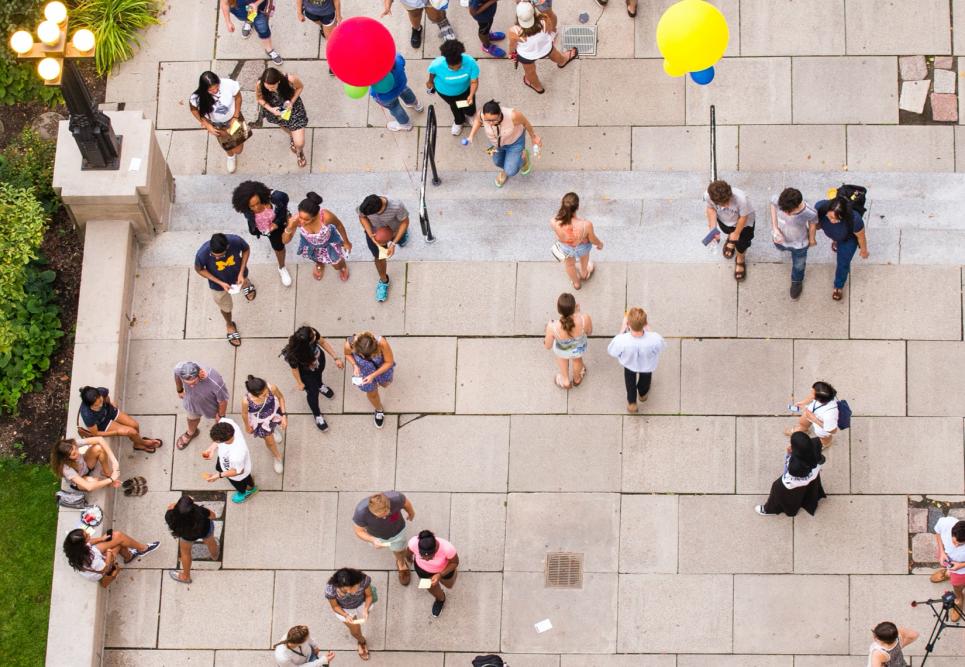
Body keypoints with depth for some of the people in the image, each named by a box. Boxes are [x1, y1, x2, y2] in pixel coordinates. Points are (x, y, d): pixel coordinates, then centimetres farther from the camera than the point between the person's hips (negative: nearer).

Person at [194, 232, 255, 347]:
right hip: (218, 284, -2)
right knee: (225, 307, 26)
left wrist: (241, 273, -22)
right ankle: (229, 325, 60)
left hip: (238, 276, 2)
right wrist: (220, 283, -25)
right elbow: (199, 269, -19)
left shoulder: (236, 241, -39)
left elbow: (246, 249, -14)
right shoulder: (202, 254, -42)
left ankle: (246, 284, 73)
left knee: (250, 295, 35)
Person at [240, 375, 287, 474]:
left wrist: (284, 415, -15)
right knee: (270, 441, 24)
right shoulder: (246, 401, -43)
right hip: (260, 421, -2)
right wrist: (247, 426, 1)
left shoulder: (271, 388, -41)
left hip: (274, 413, 2)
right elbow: (244, 413, -18)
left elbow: (280, 397, -15)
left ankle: (272, 430, 75)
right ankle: (277, 457, 58)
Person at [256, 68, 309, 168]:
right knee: (285, 128, 35)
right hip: (274, 109, 2)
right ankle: (291, 135, 73)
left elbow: (300, 87, -14)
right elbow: (260, 99, -13)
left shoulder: (291, 80, -39)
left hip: (292, 108, -2)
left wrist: (292, 102, -26)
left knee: (299, 143, 1)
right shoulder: (259, 85, -36)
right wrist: (271, 109, -29)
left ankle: (299, 151, 39)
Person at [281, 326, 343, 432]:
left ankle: (320, 385, 75)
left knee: (318, 374, 37)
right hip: (305, 371, -4)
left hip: (319, 358, 4)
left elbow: (323, 342, -17)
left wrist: (336, 358, -16)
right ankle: (317, 415, 47)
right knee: (313, 392, 15)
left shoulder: (313, 333, -40)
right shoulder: (293, 354, -47)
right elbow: (294, 368, -25)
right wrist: (300, 383, -7)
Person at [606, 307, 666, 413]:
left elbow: (611, 351, -20)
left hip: (629, 363, -1)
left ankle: (631, 403, 57)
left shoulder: (621, 341, -45)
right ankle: (643, 393, 67)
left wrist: (622, 329, -18)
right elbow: (662, 345, -16)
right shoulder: (655, 339, -43)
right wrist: (647, 328, -16)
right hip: (647, 365, 1)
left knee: (630, 378, 36)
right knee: (646, 376, 37)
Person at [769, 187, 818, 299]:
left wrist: (811, 239, 5)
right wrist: (775, 229, -20)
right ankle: (786, 248, 75)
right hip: (780, 238, 1)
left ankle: (797, 281, 62)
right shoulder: (776, 200, -39)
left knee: (798, 265, 29)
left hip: (799, 244, -1)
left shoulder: (809, 213, -41)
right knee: (780, 248, 38)